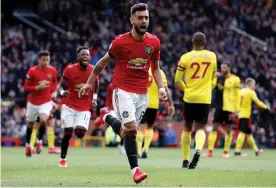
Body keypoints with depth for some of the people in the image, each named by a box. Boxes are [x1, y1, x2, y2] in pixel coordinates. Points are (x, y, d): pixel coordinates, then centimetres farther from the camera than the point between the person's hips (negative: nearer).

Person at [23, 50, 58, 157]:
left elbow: (55, 83, 16)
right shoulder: (32, 71, -13)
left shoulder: (52, 71, -4)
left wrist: (54, 91, -2)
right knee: (30, 124, 14)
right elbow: (26, 88, -10)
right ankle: (28, 145, 37)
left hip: (46, 102, 0)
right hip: (33, 102, 0)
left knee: (43, 120, -24)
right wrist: (37, 87, -24)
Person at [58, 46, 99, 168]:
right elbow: (60, 85, -3)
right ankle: (63, 158, 12)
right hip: (69, 105, -1)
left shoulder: (93, 70, -5)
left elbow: (96, 83, 15)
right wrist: (62, 92, -25)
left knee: (80, 133, -15)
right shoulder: (70, 70, -11)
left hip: (85, 107, 1)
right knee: (68, 132, -5)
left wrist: (94, 98, 5)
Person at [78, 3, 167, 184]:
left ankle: (107, 117, 39)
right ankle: (135, 169, -11)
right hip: (123, 90, -4)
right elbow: (104, 61, 4)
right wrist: (89, 83, 9)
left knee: (127, 132, 9)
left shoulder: (154, 42, 0)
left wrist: (161, 88, -1)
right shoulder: (120, 41, -10)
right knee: (131, 128, -17)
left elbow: (155, 68, 13)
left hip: (142, 94, 4)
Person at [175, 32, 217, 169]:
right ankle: (198, 149, -28)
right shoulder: (212, 56, 3)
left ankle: (185, 160, 17)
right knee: (200, 128, 3)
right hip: (205, 98, 0)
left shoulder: (185, 57, -3)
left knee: (187, 128, 15)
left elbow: (177, 81, -2)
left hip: (189, 97, 0)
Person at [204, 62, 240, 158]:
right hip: (219, 107, 3)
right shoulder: (218, 77, 7)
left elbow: (237, 95, -3)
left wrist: (236, 109, -7)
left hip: (230, 108, -3)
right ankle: (210, 151, -3)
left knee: (229, 130, 5)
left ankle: (226, 151, 15)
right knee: (214, 128, -3)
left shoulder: (235, 79, -3)